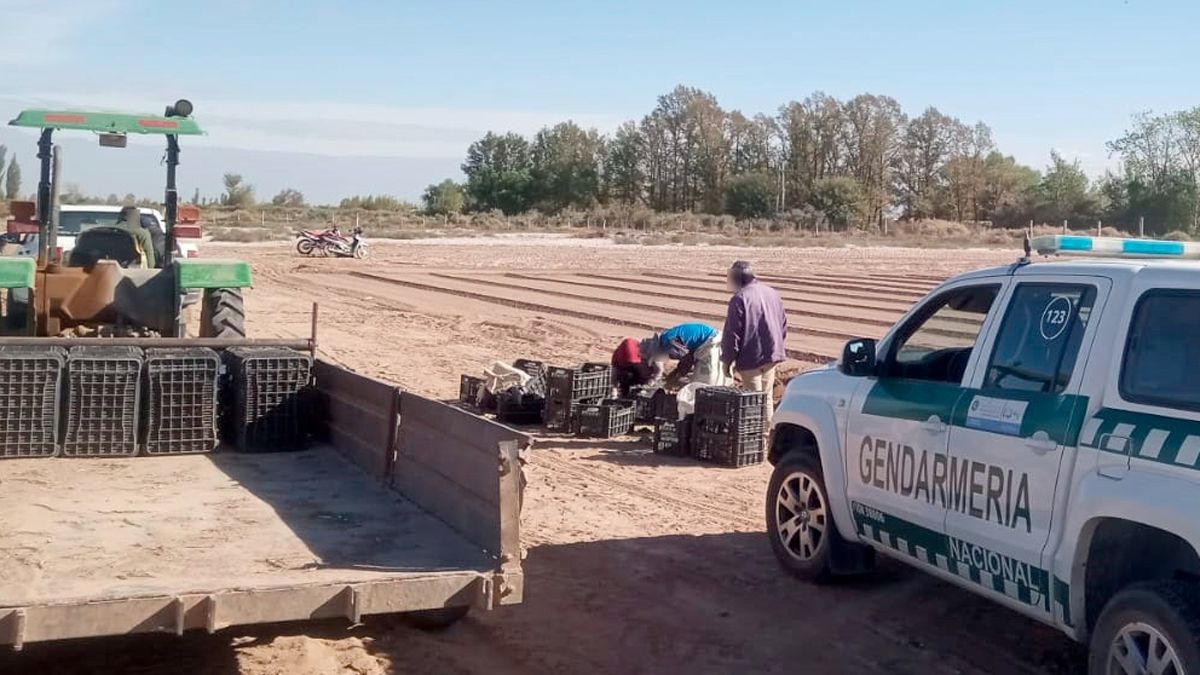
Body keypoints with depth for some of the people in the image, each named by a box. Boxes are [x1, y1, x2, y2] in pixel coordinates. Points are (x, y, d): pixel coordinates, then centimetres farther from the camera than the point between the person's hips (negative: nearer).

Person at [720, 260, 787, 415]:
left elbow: (732, 333, -16)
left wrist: (728, 359, -8)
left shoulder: (740, 299, -16)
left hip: (751, 358, -6)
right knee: (767, 397, 17)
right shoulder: (773, 293, 6)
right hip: (772, 355, 7)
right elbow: (783, 324, 15)